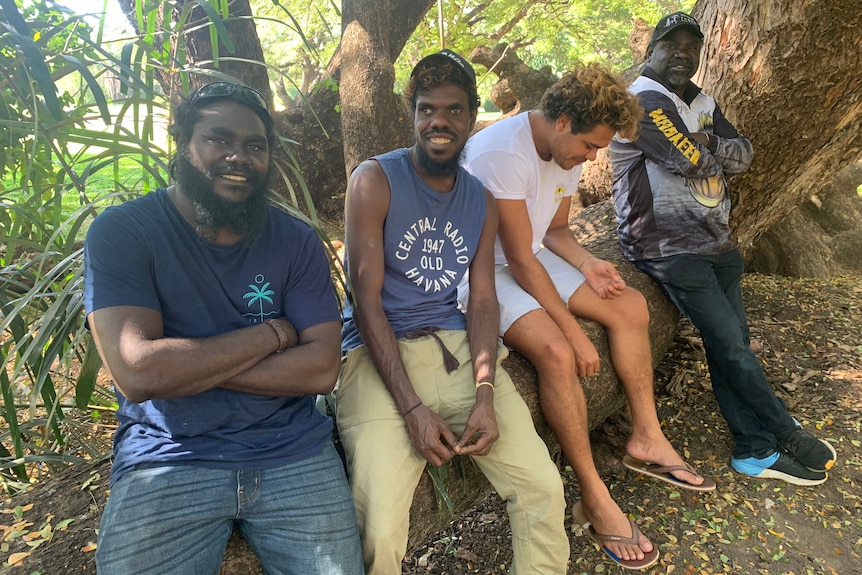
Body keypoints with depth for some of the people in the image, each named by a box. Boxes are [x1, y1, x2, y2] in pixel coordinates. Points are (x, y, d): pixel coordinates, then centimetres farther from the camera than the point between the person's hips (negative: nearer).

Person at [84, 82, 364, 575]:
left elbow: (322, 369, -7)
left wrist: (188, 368, -13)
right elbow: (137, 373, -18)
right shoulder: (121, 232, -5)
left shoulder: (297, 241, 1)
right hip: (167, 458, -1)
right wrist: (272, 332, -11)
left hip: (295, 452, 2)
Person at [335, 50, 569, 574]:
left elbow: (483, 300, 7)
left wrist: (485, 395, -10)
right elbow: (367, 299, -9)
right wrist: (413, 408, -16)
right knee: (380, 531, -21)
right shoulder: (375, 181, -3)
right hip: (381, 354, -4)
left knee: (545, 490, -8)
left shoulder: (481, 200, 14)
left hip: (457, 347, 5)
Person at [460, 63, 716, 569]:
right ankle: (595, 498, -13)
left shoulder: (569, 152, 3)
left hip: (532, 259, 9)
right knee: (557, 350, -31)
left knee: (631, 306, 1)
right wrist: (574, 329, -23)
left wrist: (587, 263, -7)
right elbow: (521, 260, -26)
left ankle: (647, 438, 15)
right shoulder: (501, 152, -26)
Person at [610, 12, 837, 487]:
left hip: (716, 240, 8)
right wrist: (708, 149, 4)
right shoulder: (644, 101, -10)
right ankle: (786, 435, 13)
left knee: (730, 344, 8)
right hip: (669, 246, -8)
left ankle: (756, 451, 16)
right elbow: (694, 162, -17)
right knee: (731, 346, -5)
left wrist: (708, 141, -11)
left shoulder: (702, 103, 18)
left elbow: (743, 154, 8)